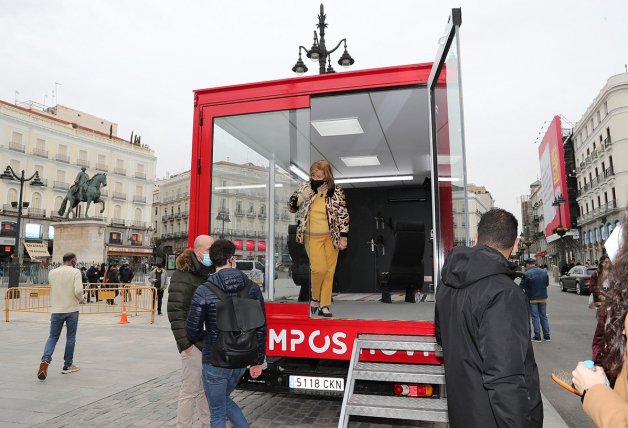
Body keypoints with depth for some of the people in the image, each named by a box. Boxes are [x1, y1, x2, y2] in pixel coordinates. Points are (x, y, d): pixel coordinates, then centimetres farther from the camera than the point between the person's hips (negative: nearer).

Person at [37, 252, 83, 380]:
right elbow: (78, 290, -20)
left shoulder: (52, 272, 4)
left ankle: (45, 359, -10)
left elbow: (54, 287, 18)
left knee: (53, 337, 13)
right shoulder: (75, 272, -10)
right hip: (71, 309, -3)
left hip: (56, 310, 3)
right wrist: (80, 299, -1)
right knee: (70, 337, 10)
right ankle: (67, 365, 19)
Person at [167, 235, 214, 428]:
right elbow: (176, 311, -15)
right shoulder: (183, 275, -10)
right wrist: (185, 342, -18)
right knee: (190, 390, 2)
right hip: (195, 342, -7)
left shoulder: (212, 273, 13)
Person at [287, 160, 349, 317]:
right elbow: (291, 207, 4)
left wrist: (343, 237, -5)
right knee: (319, 269, -13)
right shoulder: (305, 188, 0)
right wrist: (301, 196, -15)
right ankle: (315, 298, 14)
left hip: (331, 237, 1)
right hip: (312, 237, -1)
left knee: (329, 271, 4)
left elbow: (343, 215, 0)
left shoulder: (336, 191, -3)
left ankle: (324, 305, 16)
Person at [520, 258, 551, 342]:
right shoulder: (544, 272, 2)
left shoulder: (527, 274, -17)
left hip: (532, 299, -5)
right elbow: (547, 283, 14)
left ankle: (537, 336, 3)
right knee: (544, 316, 13)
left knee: (535, 317, 2)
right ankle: (547, 336, 17)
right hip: (543, 297, 5)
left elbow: (521, 286, -15)